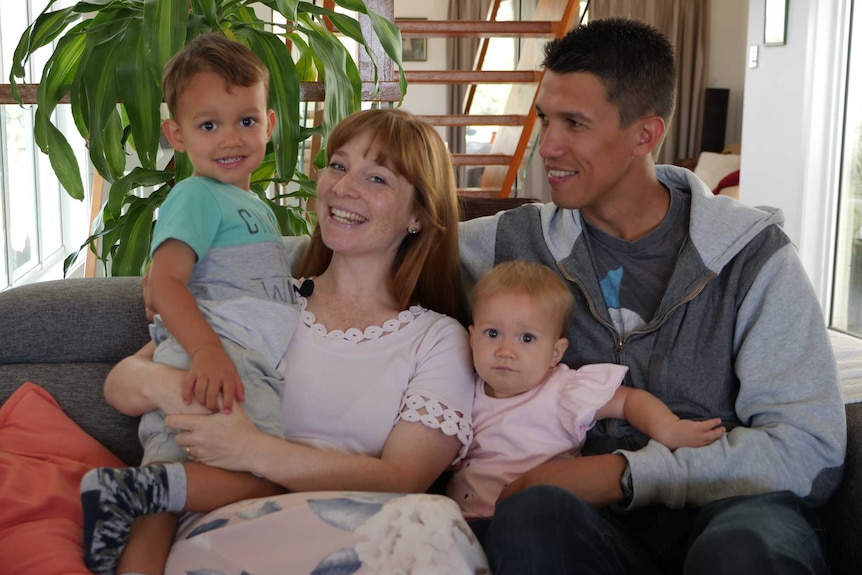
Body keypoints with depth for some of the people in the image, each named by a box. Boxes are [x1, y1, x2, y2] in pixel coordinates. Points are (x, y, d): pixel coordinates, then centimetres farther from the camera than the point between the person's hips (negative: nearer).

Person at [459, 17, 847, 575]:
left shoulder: (752, 255, 2)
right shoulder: (520, 242, 9)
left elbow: (812, 450, -7)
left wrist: (628, 473, -16)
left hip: (731, 507, -1)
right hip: (592, 520, 2)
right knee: (534, 513, -33)